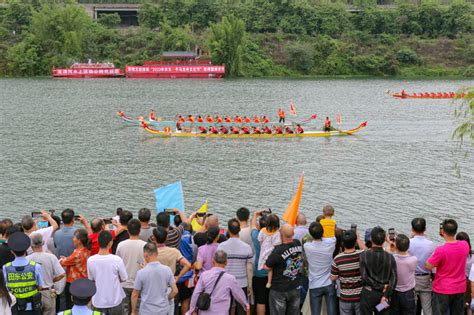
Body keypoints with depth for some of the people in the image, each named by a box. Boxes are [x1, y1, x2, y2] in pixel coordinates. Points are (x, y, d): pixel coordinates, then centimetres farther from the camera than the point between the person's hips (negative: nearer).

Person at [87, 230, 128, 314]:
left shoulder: (90, 260, -12)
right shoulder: (117, 260, -18)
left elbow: (91, 279, 3)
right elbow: (124, 279, -5)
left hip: (98, 302, 2)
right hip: (115, 300, -2)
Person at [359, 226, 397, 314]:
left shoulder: (364, 255, -11)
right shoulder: (390, 257, -6)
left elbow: (364, 276, -13)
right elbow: (393, 279, -9)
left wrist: (381, 287, -8)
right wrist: (385, 295, -12)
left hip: (368, 293, -1)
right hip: (383, 294, 2)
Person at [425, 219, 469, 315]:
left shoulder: (441, 250, -24)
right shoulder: (465, 245, -8)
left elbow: (428, 266, -15)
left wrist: (433, 253, -1)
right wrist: (448, 237, 13)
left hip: (443, 289, -5)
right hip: (460, 289, 5)